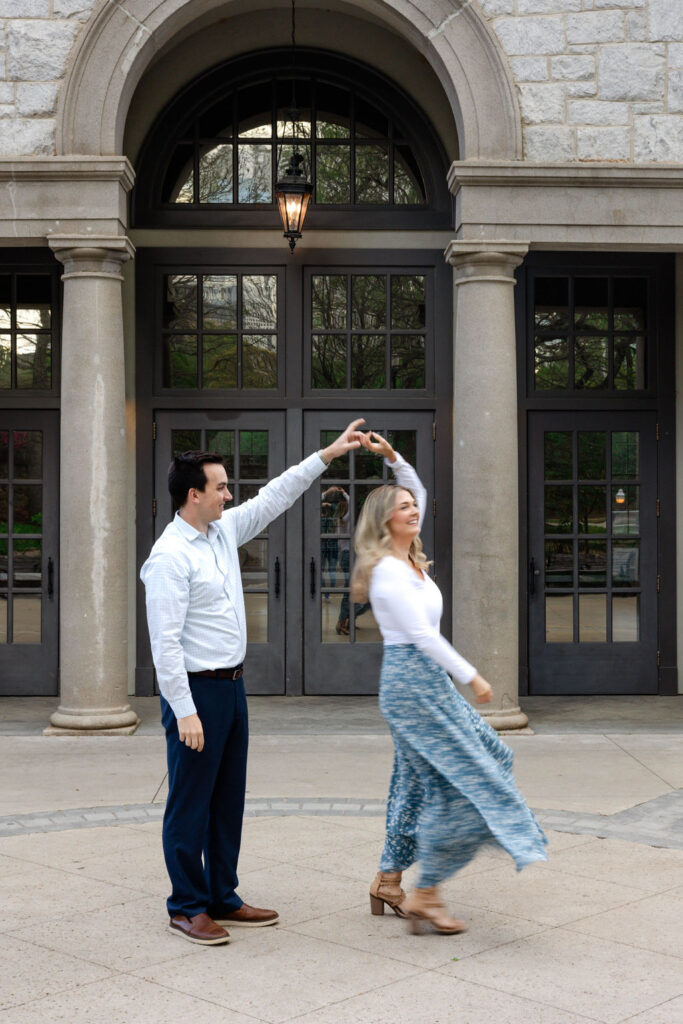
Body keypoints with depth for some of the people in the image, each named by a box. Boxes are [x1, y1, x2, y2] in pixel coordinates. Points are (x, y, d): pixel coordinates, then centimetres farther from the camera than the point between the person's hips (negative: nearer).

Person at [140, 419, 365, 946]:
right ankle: (187, 907, 14)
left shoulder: (224, 531, 7)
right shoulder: (171, 556, -18)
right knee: (191, 803, 2)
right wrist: (185, 712, -22)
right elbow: (166, 641, -20)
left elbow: (274, 498, 17)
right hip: (196, 690, -9)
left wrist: (328, 454, 15)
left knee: (229, 799, 15)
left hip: (231, 685, 9)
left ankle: (223, 898, 26)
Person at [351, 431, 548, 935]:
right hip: (413, 681, -10)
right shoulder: (389, 571, -17)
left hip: (424, 682, 10)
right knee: (465, 780, -7)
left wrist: (393, 457, 10)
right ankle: (425, 896, -2)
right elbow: (422, 635, -21)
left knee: (420, 780, 15)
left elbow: (419, 493, 22)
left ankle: (389, 880, 24)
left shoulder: (408, 560, 10)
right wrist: (471, 676, -18)